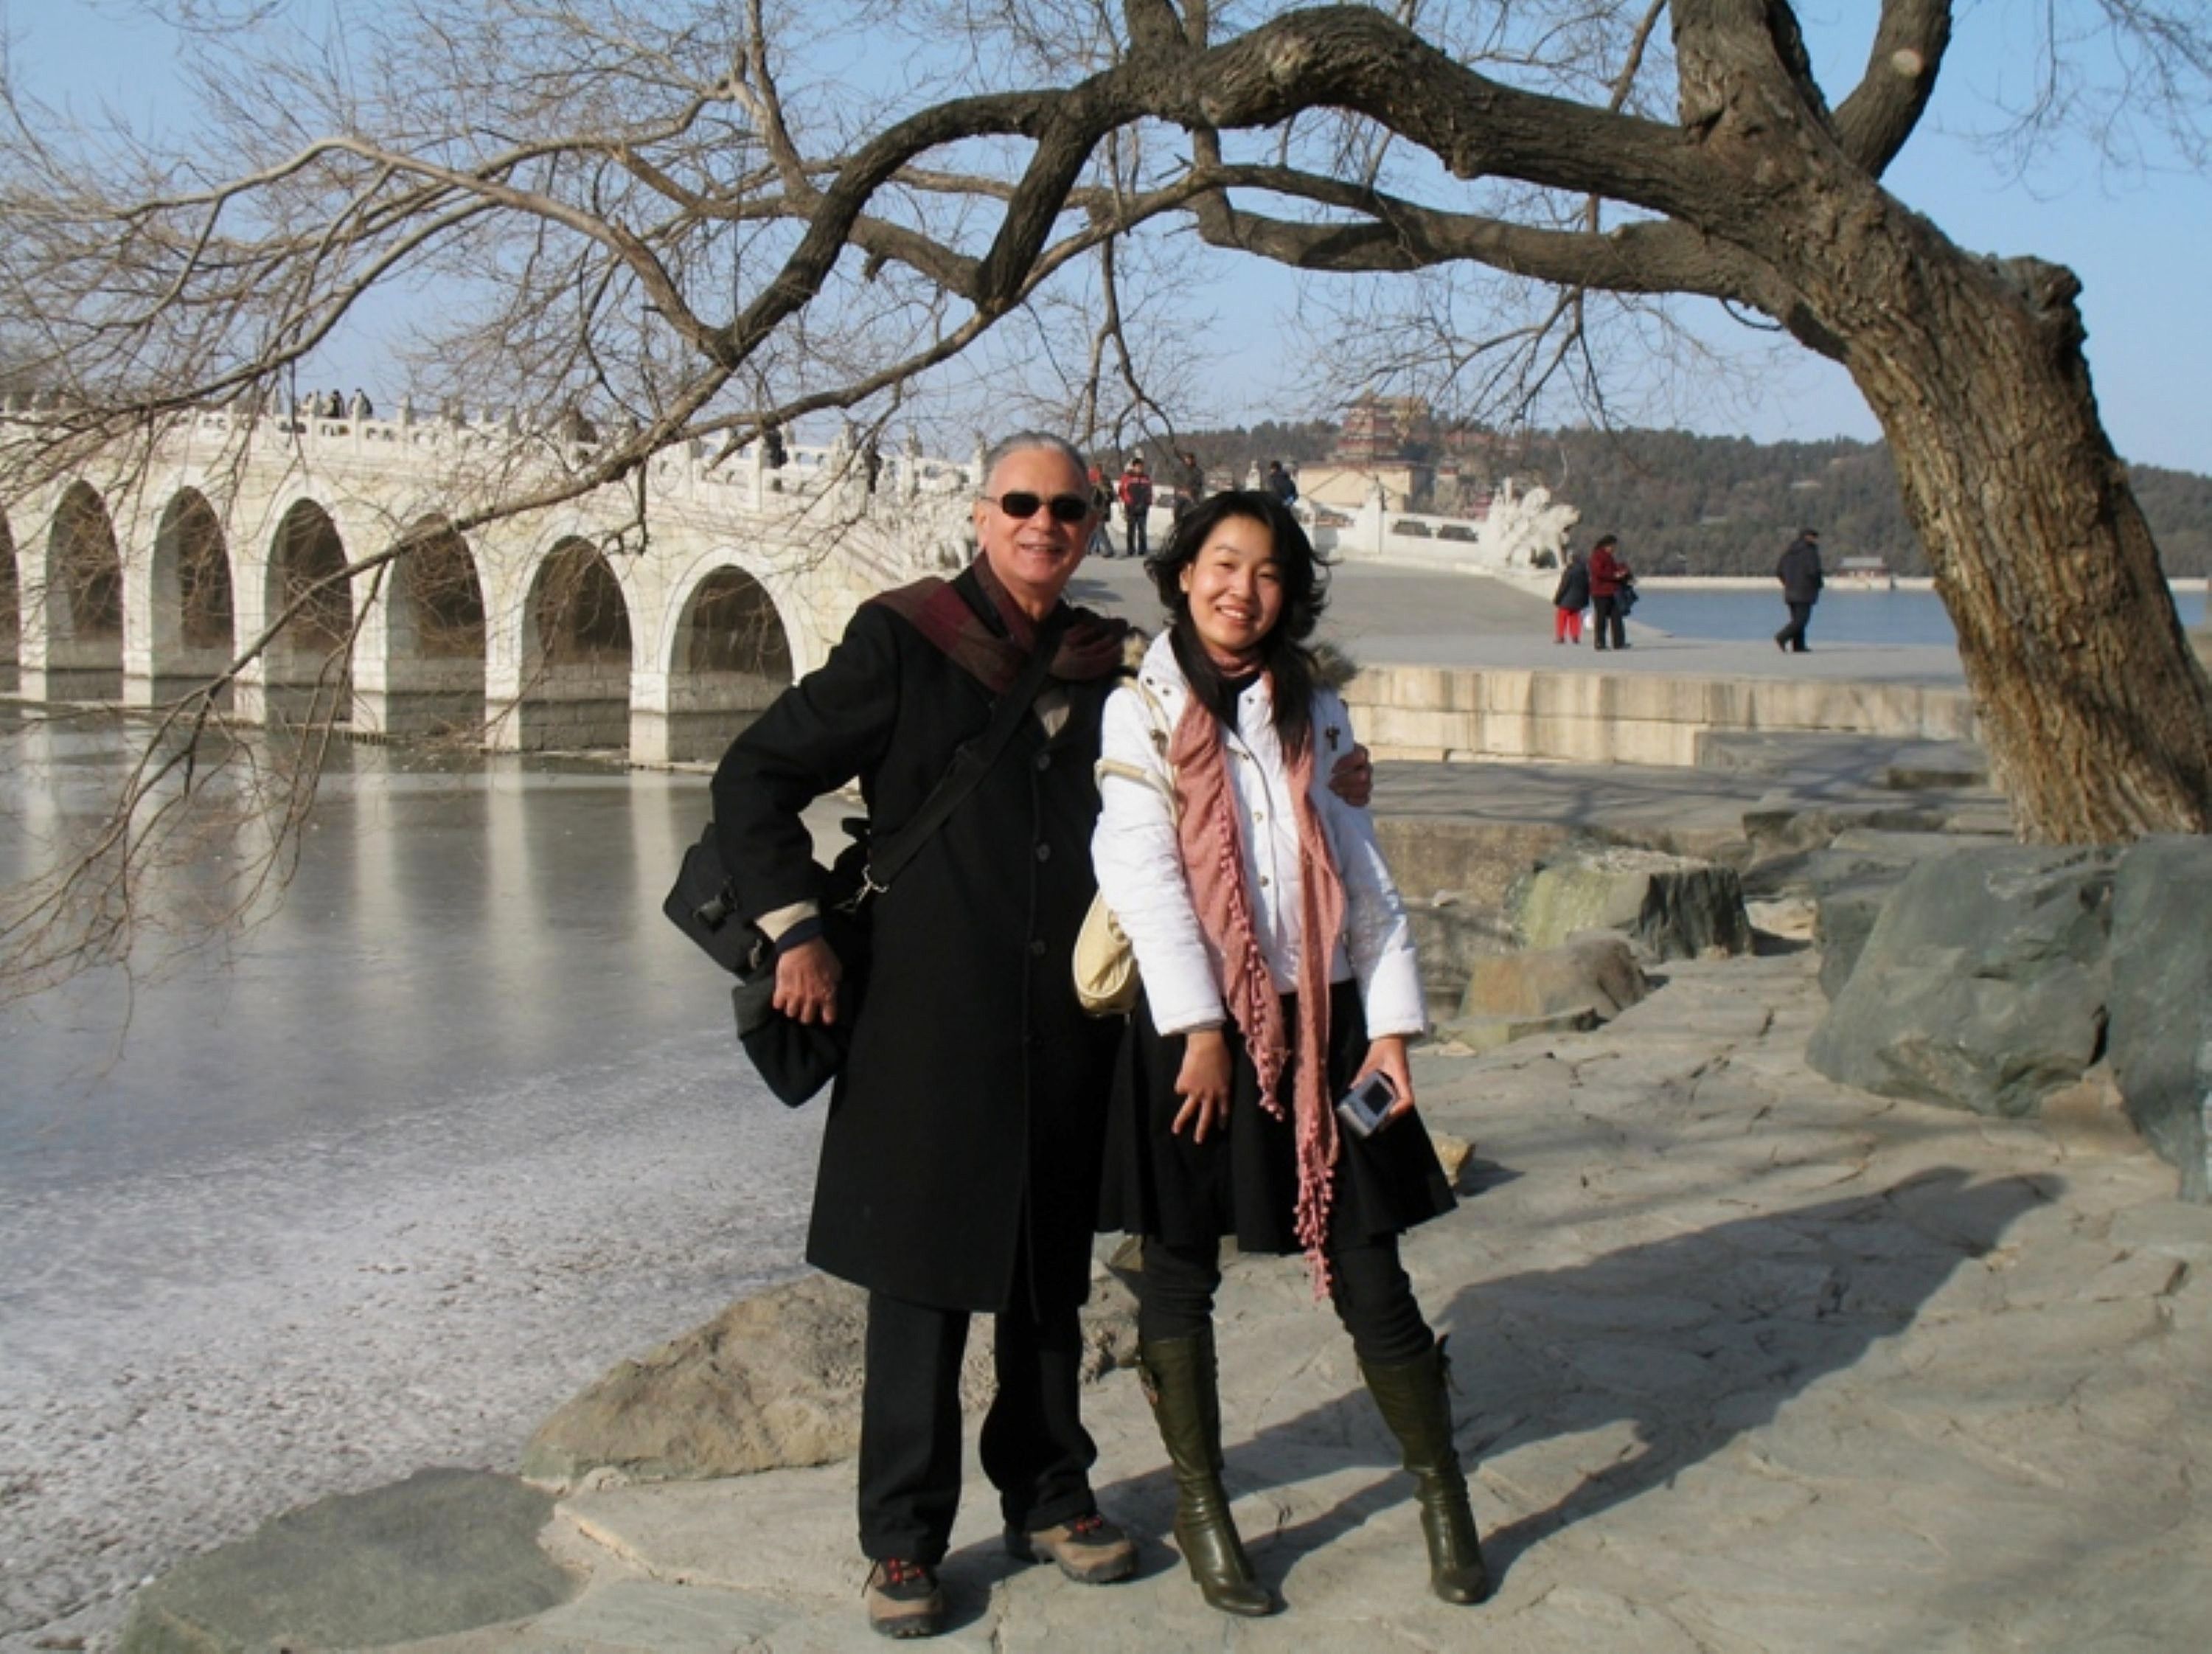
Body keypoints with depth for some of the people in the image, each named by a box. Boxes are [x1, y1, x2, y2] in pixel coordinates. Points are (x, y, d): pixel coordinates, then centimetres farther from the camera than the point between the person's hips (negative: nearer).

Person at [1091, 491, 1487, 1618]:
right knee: (1181, 1272, 6)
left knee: (1368, 1270, 1)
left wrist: (1390, 1020, 0)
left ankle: (1445, 1504, 14)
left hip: (1317, 1021, 2)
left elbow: (1362, 869, 9)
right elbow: (1142, 873, -7)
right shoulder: (1140, 710, 1)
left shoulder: (1314, 713, 12)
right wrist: (1202, 1028, -13)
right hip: (1192, 1025, -2)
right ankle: (1200, 1514, 19)